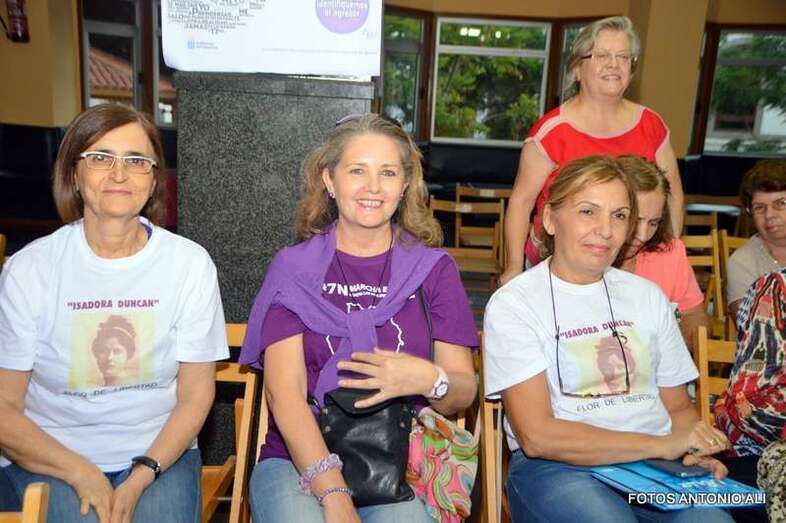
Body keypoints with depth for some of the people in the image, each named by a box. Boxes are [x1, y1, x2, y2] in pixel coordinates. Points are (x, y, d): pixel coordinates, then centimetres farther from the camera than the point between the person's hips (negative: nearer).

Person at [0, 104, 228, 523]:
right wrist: (84, 475, -15)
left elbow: (195, 397, -2)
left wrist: (139, 480, -14)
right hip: (48, 460, 0)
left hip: (159, 455, 1)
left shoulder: (190, 264, -5)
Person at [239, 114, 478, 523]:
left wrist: (430, 380, -18)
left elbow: (464, 393, 6)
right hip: (300, 461, 0)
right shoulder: (292, 268, 4)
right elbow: (284, 393, -5)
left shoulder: (434, 269, 7)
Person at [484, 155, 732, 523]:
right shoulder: (512, 304, -4)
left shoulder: (647, 296, 15)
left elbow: (678, 407, 18)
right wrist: (661, 445, -14)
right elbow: (536, 436, -13)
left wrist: (697, 454, -5)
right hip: (557, 468, -4)